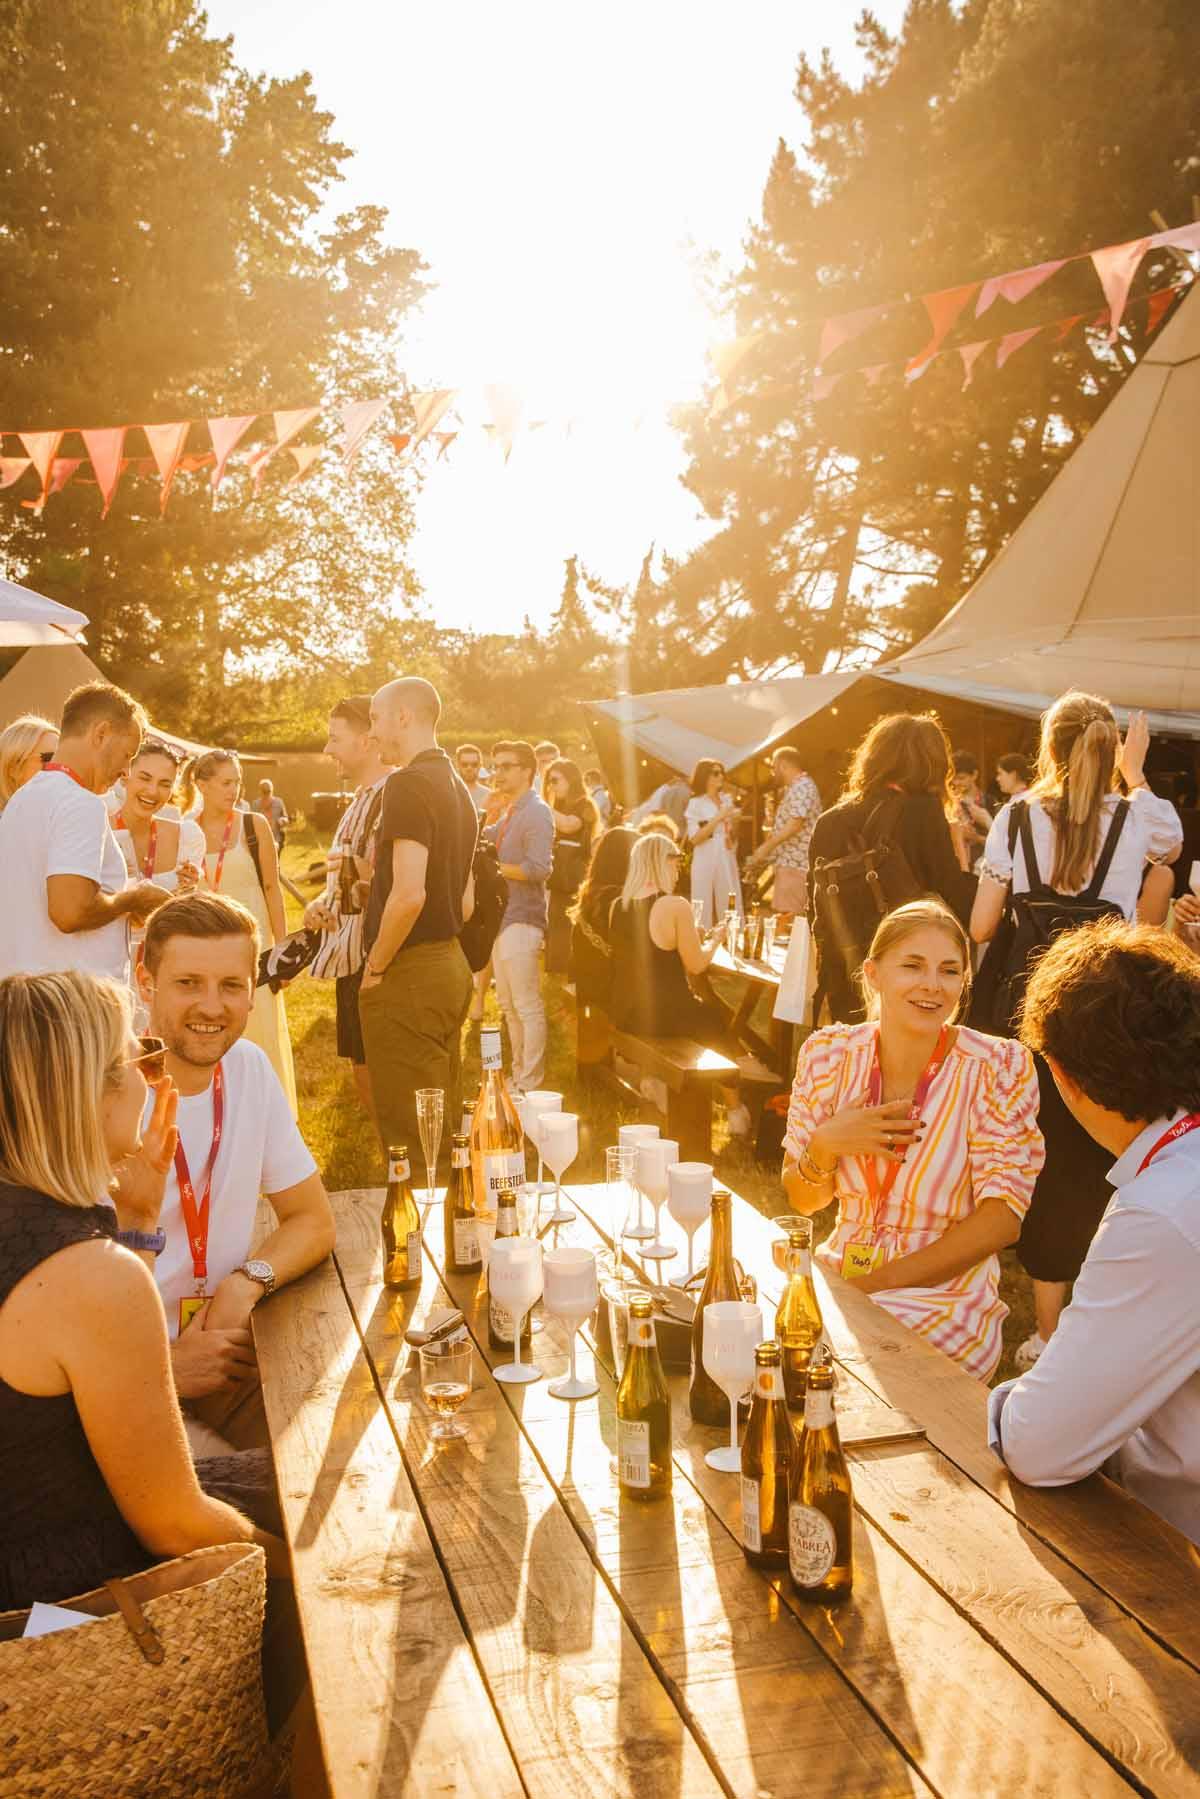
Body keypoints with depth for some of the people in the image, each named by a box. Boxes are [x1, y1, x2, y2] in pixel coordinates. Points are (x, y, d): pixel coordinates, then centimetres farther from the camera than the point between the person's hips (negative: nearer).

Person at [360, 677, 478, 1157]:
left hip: (409, 974, -10)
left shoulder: (408, 784, -14)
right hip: (451, 965, 10)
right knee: (445, 1127, 17)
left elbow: (409, 893, -24)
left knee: (408, 1134, -2)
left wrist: (376, 965, -13)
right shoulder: (456, 788, 16)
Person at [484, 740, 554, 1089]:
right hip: (501, 917, 10)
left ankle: (531, 1085, 0)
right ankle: (518, 1076, 27)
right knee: (508, 1005, 16)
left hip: (522, 921, -10)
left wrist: (494, 866, -15)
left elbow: (539, 868, -21)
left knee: (528, 1007, -5)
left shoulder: (537, 812, -13)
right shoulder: (510, 813, 17)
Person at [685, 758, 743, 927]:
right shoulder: (695, 803, -3)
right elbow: (694, 839, -12)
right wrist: (718, 818, -15)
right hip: (706, 863, -5)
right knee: (704, 911, -4)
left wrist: (735, 821, -1)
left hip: (727, 862, 5)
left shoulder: (727, 800, 12)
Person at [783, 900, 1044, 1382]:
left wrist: (875, 1282, -16)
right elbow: (802, 1200, 7)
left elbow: (1002, 1218, -12)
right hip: (835, 1275, 3)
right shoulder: (829, 1053, -1)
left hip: (944, 1302, -3)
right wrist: (825, 1147, -15)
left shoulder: (998, 1067, -10)